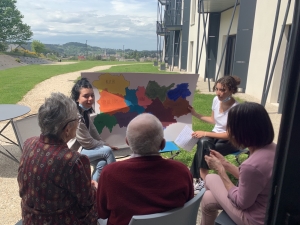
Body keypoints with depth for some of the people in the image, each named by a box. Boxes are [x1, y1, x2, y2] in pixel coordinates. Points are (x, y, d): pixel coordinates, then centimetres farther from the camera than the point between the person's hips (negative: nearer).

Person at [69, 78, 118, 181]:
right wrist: (105, 146, -6)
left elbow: (93, 131, 8)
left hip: (81, 146, 8)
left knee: (102, 163, -12)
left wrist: (105, 144, 0)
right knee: (107, 151, -17)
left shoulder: (85, 111, -2)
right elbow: (88, 143, -21)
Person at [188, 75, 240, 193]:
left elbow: (229, 135, -21)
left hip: (230, 141, -5)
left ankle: (200, 180, -12)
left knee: (203, 148, -29)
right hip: (216, 134, 5)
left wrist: (205, 133, -24)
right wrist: (195, 114, 4)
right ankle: (202, 180, -22)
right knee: (203, 143, -30)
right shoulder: (216, 100, -7)